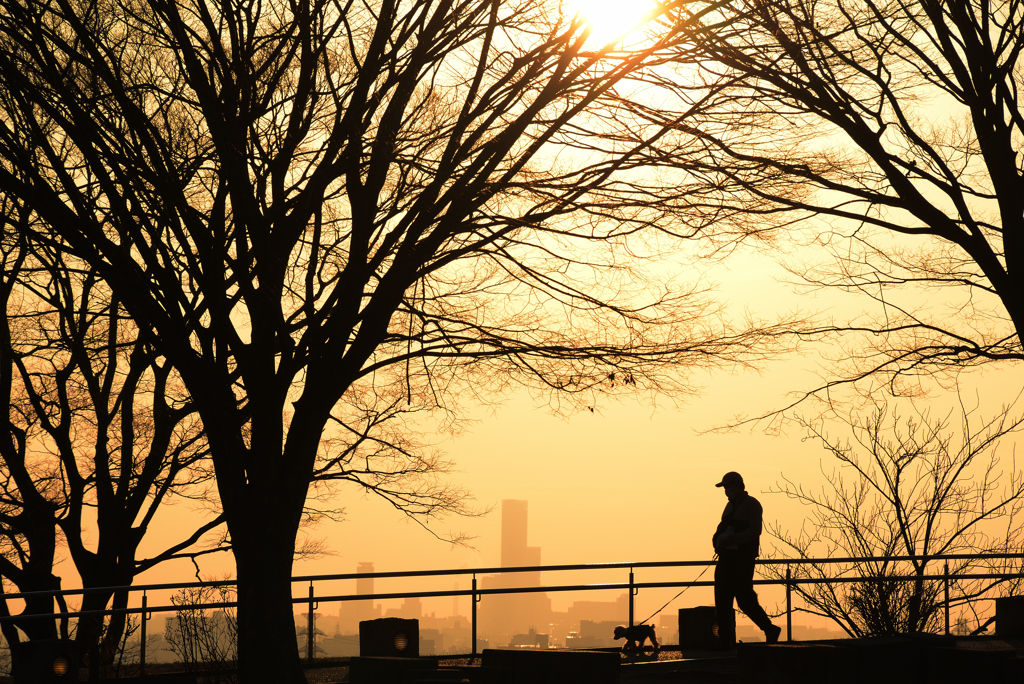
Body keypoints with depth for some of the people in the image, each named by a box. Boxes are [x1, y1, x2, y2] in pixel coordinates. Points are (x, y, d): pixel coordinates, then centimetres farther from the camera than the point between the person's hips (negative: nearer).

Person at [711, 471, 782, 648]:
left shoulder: (751, 504, -6)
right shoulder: (730, 506, 20)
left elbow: (755, 530, -17)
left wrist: (733, 539, -26)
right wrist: (718, 539, 4)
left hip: (743, 559, -8)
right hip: (727, 559, 8)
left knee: (745, 599, -10)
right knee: (722, 602, 4)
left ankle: (770, 630, 7)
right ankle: (726, 642, 7)